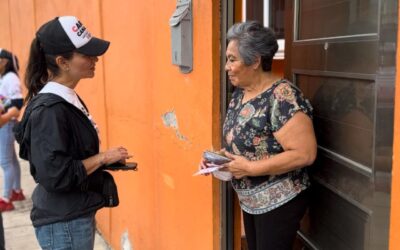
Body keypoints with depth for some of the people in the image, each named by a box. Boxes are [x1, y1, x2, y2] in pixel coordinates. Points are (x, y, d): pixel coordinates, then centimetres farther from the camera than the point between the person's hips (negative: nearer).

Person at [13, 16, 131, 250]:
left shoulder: (68, 99, 5)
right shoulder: (49, 110, -22)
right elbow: (55, 175, -25)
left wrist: (105, 159, 4)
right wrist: (102, 158, -18)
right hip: (64, 225, -9)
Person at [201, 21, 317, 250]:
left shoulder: (283, 97, -24)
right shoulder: (240, 93, 3)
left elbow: (305, 153, -27)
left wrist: (251, 168, -26)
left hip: (279, 202, -8)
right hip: (250, 200, 8)